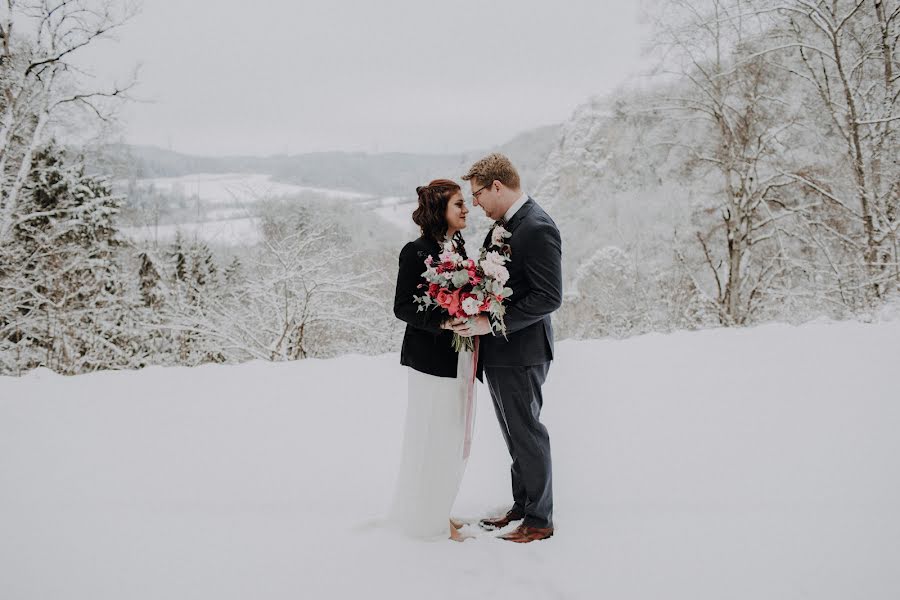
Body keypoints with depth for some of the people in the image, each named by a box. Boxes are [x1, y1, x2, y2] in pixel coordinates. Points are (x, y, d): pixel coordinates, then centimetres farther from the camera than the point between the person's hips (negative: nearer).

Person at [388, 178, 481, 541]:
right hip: (433, 361, -8)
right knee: (433, 441, 2)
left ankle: (438, 511, 31)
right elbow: (402, 307, -13)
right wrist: (443, 321, -24)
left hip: (461, 361, 8)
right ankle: (426, 520, 19)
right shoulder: (417, 252, -13)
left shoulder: (459, 247, 10)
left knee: (454, 441, 15)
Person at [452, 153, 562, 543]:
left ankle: (539, 519, 19)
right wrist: (476, 314, 3)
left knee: (528, 435, 4)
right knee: (515, 435, 19)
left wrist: (491, 323, -23)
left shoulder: (537, 229, -19)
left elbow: (549, 298, -23)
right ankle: (521, 506, 34)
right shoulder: (502, 224, 10)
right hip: (498, 350, 9)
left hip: (520, 352, -9)